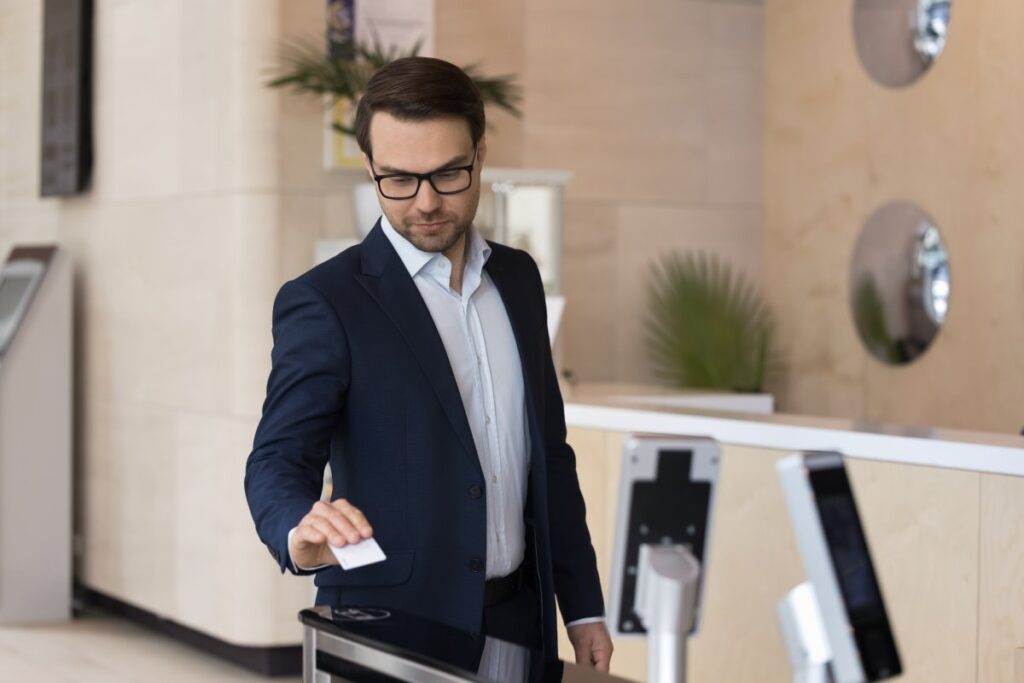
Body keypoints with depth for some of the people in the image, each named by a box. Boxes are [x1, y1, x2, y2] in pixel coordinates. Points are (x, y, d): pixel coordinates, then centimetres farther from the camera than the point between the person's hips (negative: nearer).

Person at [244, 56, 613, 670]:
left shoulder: (518, 278, 7)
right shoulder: (323, 303, -12)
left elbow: (549, 451, 12)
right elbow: (279, 460, -18)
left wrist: (584, 607, 11)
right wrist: (300, 534, -41)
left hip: (518, 621, 5)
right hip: (392, 629, -5)